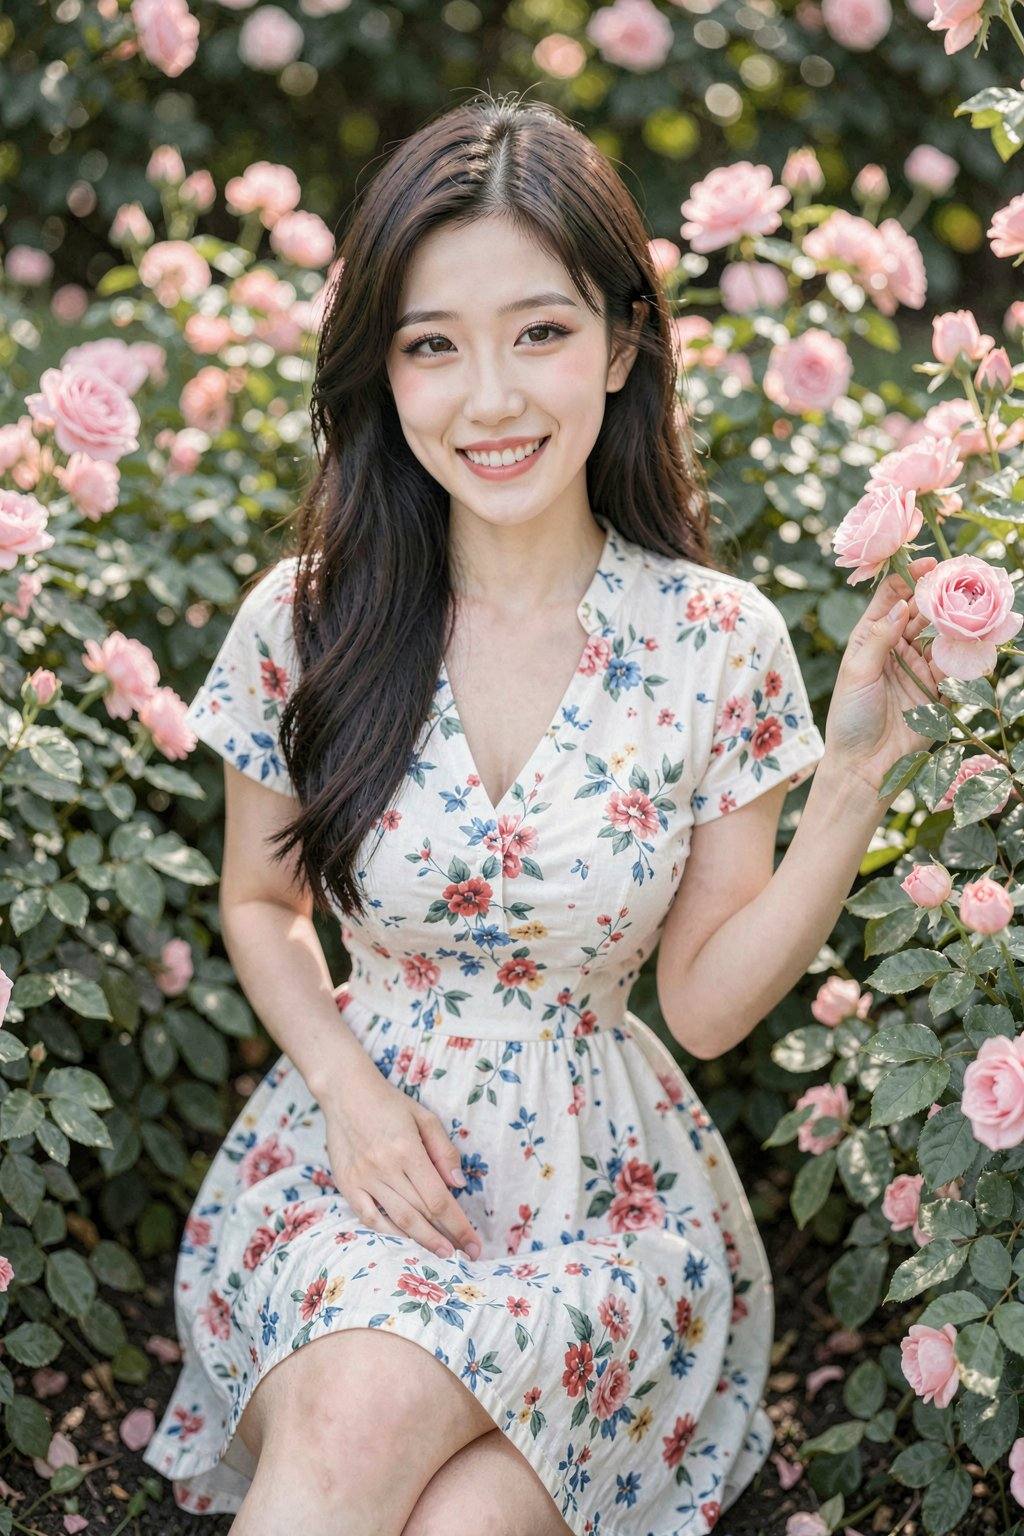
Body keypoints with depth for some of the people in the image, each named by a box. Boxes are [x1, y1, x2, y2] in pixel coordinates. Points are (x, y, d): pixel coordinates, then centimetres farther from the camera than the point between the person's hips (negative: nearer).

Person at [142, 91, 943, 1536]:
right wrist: (348, 1089, -8)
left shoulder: (719, 642, -8)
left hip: (602, 1176, -1)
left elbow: (707, 1002, -3)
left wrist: (854, 781, -15)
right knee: (357, 1418, -30)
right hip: (357, 1145, 1)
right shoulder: (304, 623, -6)